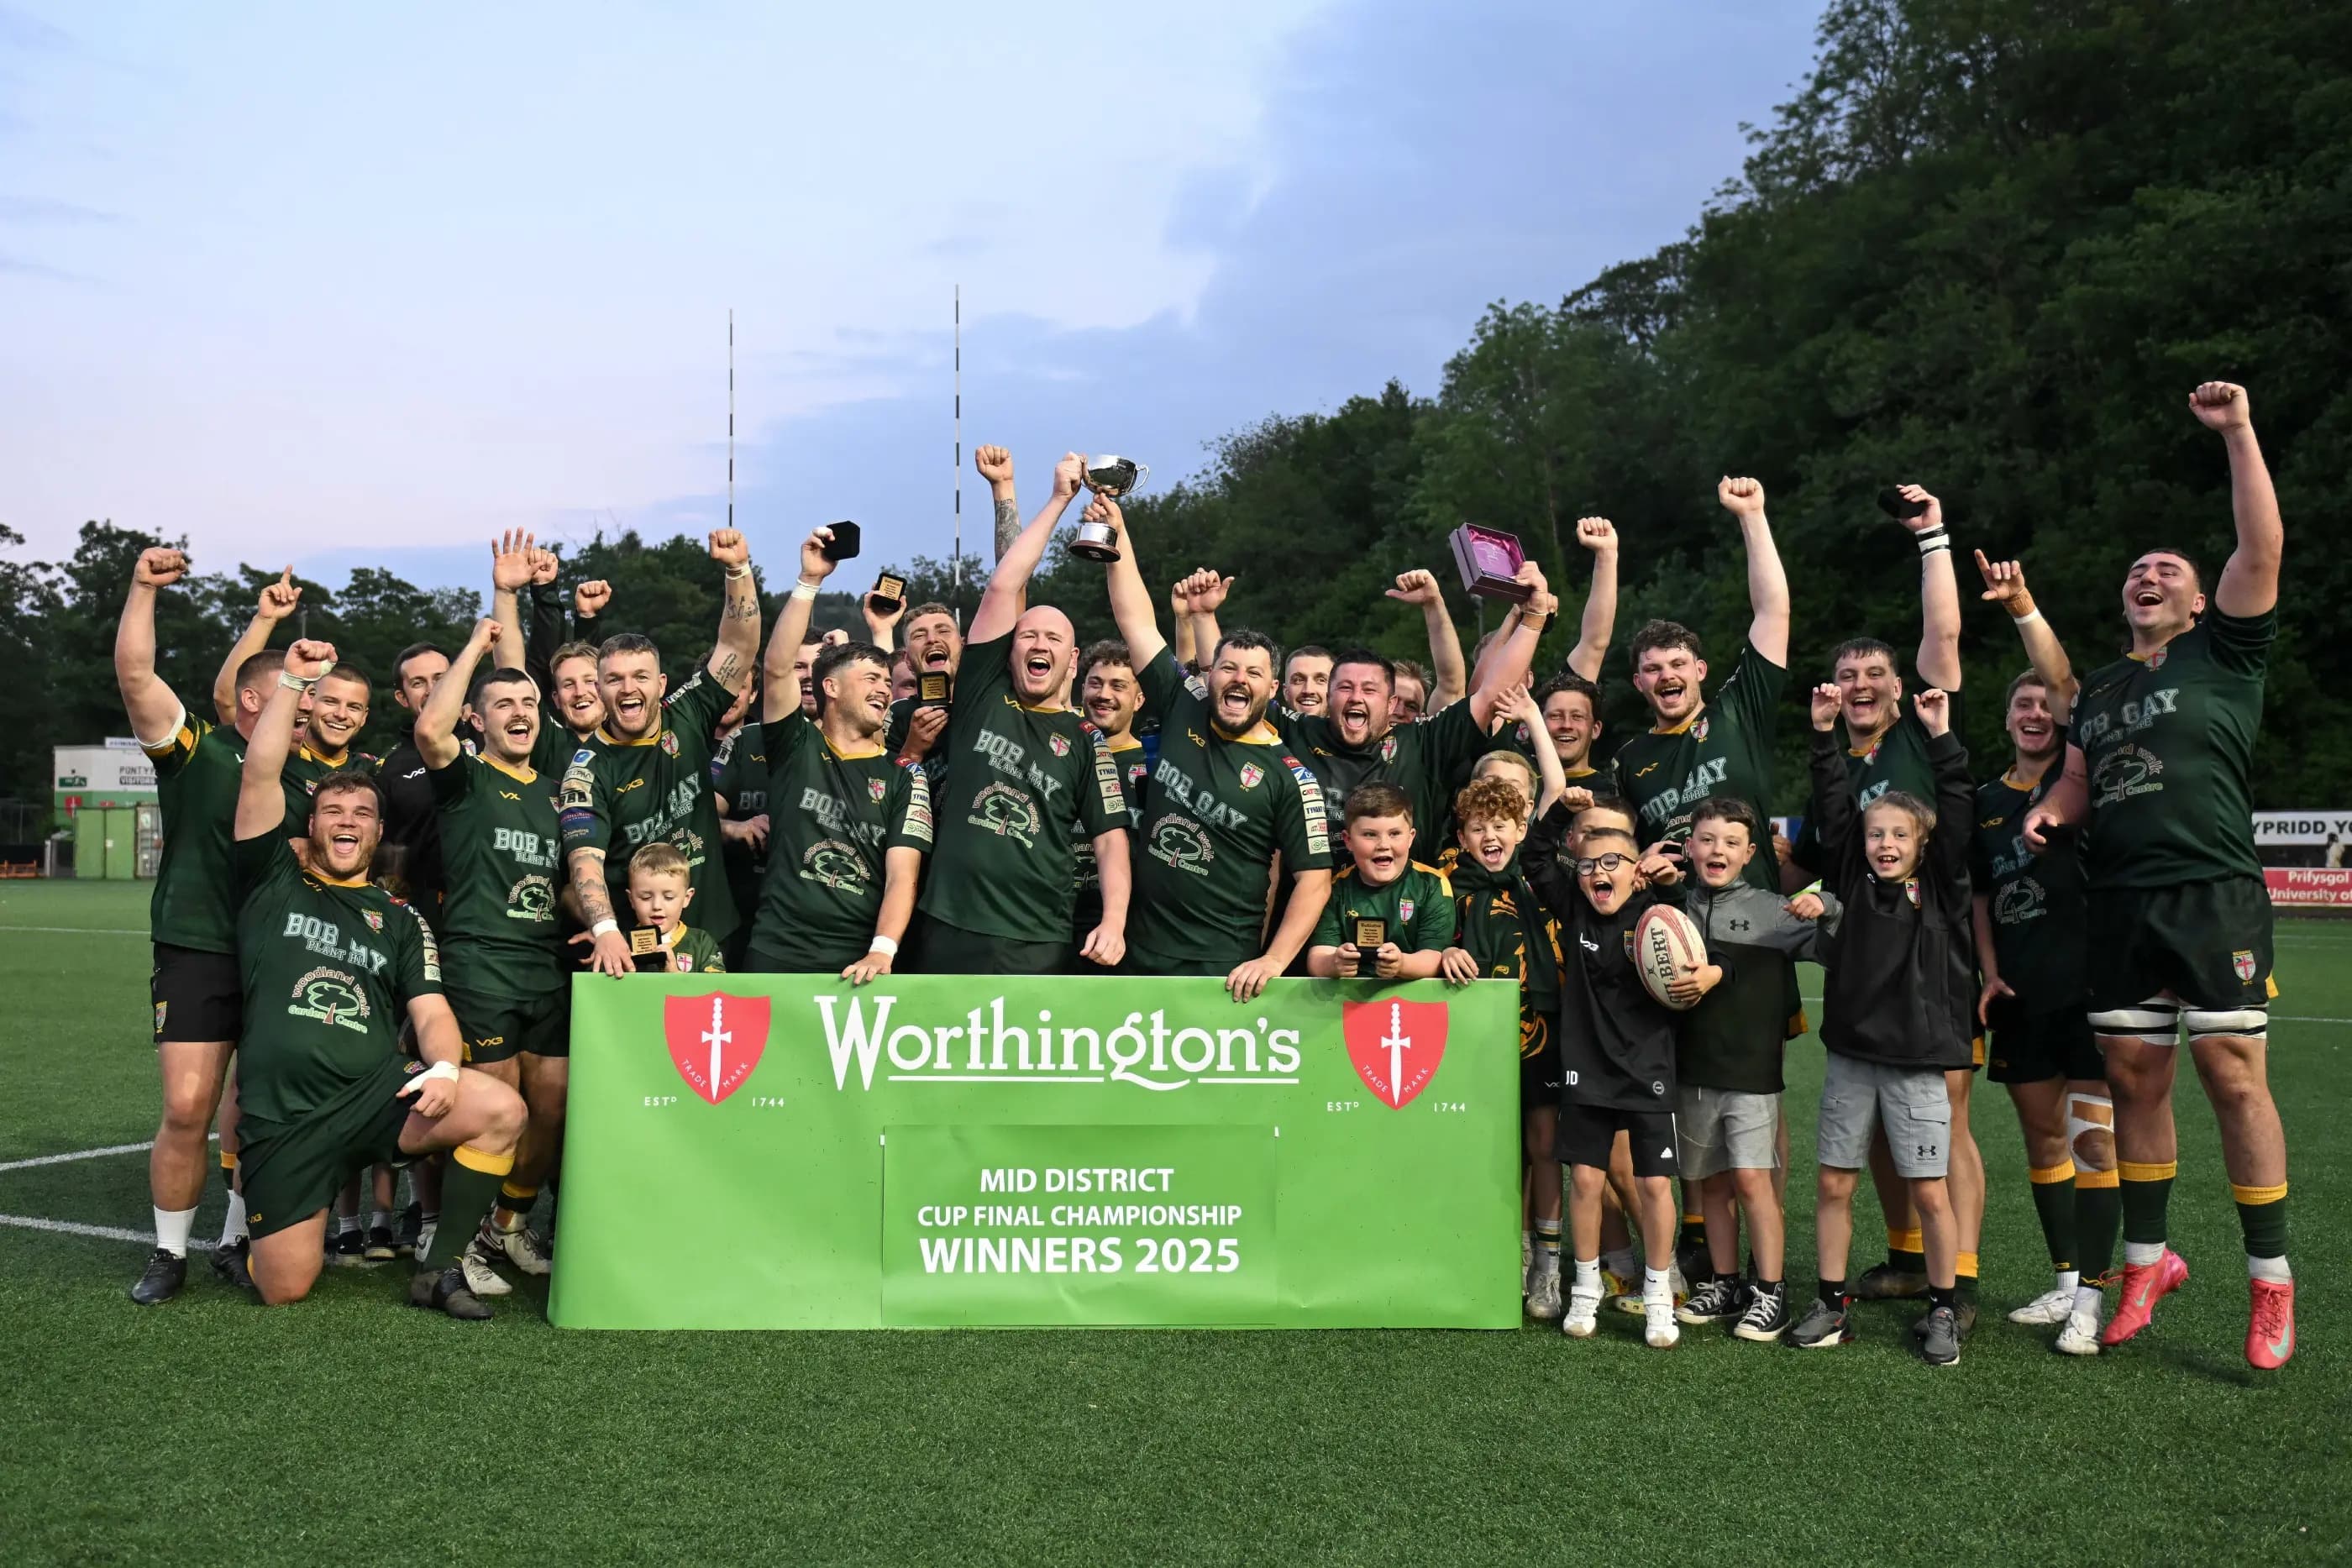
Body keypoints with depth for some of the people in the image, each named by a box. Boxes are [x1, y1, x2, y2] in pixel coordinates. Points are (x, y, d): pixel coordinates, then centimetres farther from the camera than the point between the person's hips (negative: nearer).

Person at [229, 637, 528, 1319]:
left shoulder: (400, 920, 16)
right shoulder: (273, 882, 11)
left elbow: (431, 1012, 6)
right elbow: (259, 776, -1)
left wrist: (443, 1069, -15)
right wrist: (292, 680, -4)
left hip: (377, 1094, 2)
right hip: (281, 1112, -1)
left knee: (501, 1110, -25)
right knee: (284, 1290, -7)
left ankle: (439, 1269, -8)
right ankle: (259, 1232, 31)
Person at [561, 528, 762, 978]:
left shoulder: (688, 721, 3)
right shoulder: (590, 768, -7)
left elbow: (739, 648, -3)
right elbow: (585, 861, -18)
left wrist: (738, 569, -16)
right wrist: (605, 931, -35)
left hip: (712, 936, 3)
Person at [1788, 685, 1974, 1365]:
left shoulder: (1941, 887, 0)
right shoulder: (1852, 879, 5)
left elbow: (1959, 813, -8)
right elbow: (1832, 807, 0)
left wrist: (1942, 738, -12)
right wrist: (1825, 734, -5)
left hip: (1917, 1061, -2)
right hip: (1850, 1057, 2)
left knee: (1929, 1191, 2)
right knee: (1833, 1184, 5)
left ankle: (1942, 1311, 17)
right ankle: (1833, 1304, 17)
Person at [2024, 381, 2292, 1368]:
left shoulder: (2225, 653, 4)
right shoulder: (2100, 688, 19)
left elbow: (2263, 546, -8)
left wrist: (2238, 432, -10)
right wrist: (2052, 806, 6)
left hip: (2214, 898, -5)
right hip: (2119, 906, 5)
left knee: (2233, 1075, -7)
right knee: (2134, 1078, 7)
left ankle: (2271, 1282, 3)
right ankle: (2147, 1260, 20)